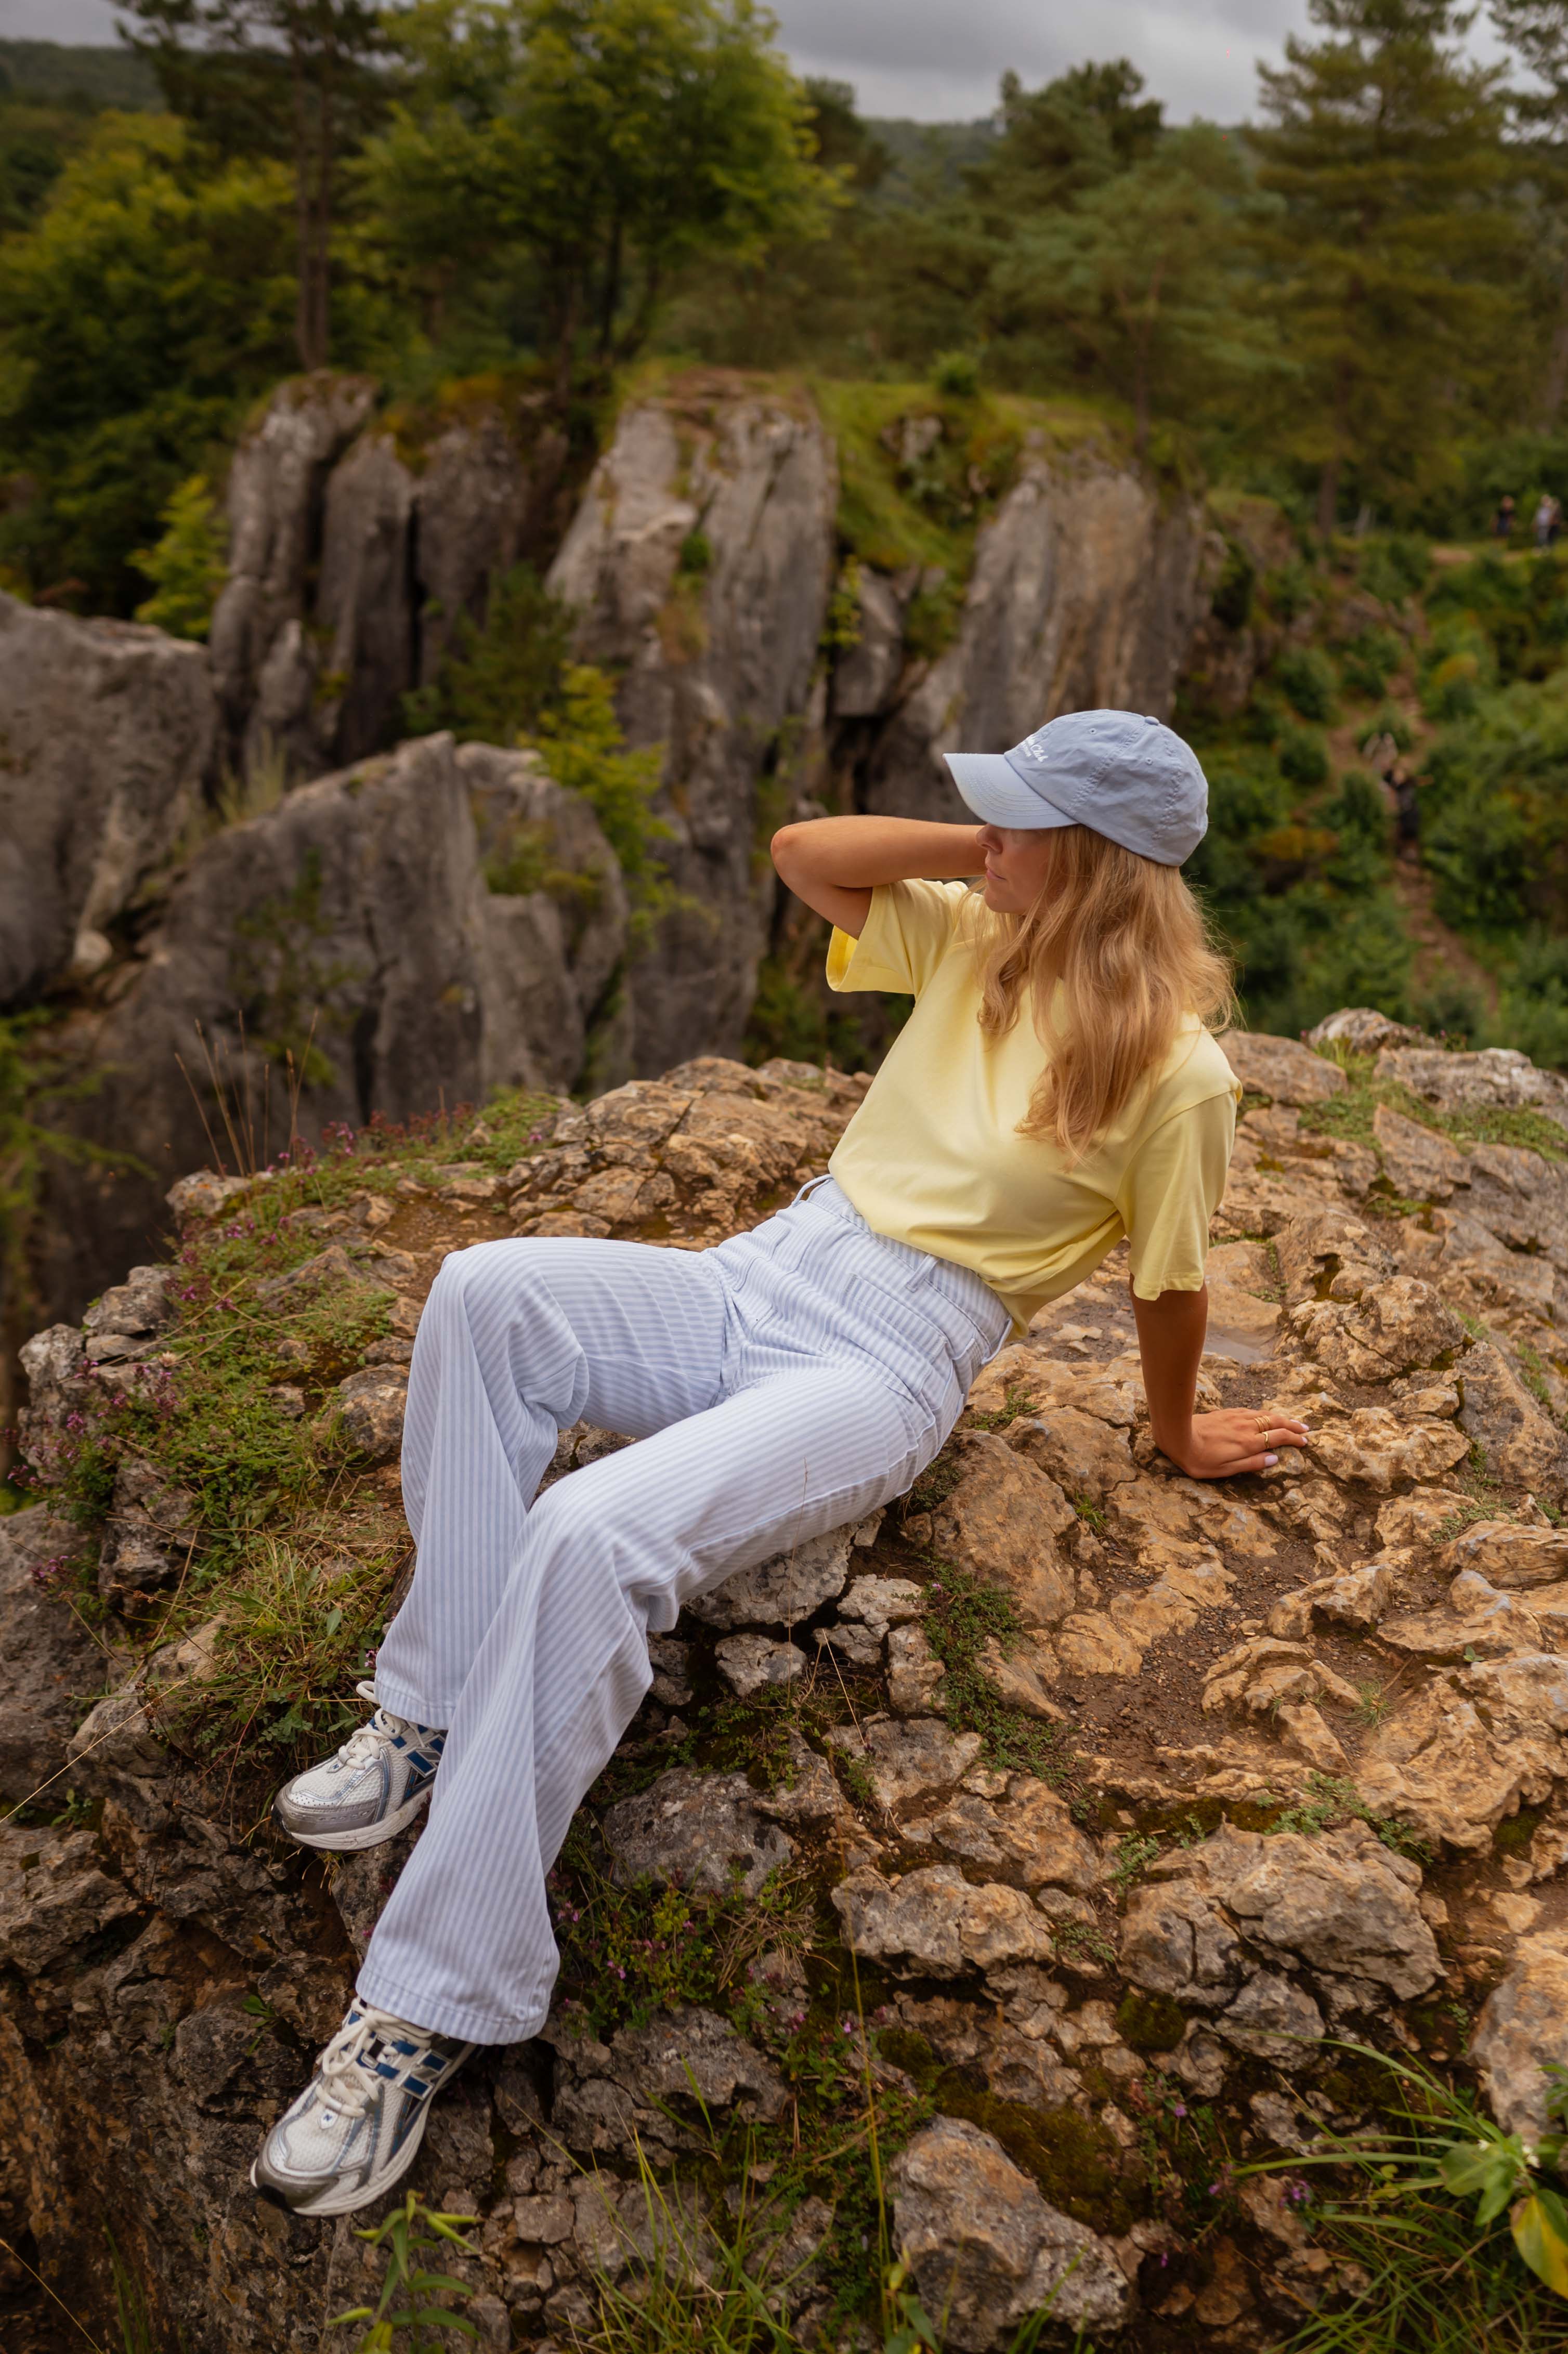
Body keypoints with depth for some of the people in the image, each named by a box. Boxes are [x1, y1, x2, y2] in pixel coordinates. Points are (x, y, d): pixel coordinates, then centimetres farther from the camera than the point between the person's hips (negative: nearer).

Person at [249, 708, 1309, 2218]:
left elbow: (1169, 1285, 2)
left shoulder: (1172, 1069, -10)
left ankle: (436, 2002, -20)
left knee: (592, 1534, -32)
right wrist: (980, 851, 2)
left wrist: (1178, 1436, 17)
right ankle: (435, 1709, -13)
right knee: (488, 1288, -23)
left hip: (885, 1365, -7)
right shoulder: (980, 941, 9)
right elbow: (801, 853, 8)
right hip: (762, 1278, 7)